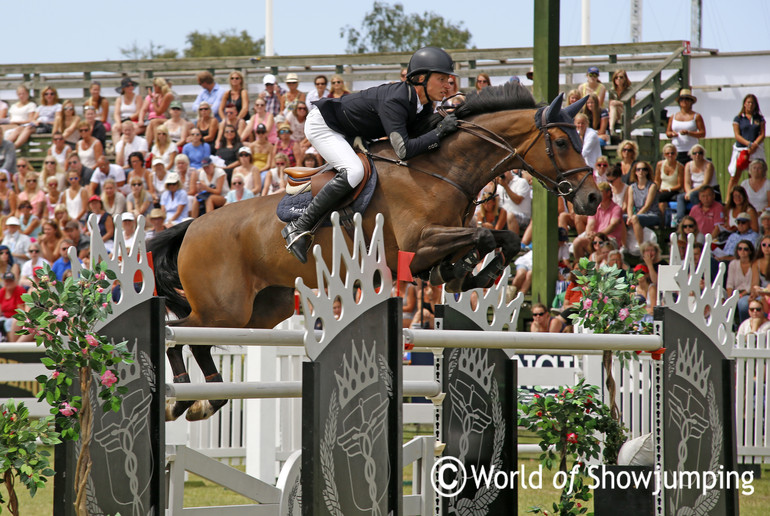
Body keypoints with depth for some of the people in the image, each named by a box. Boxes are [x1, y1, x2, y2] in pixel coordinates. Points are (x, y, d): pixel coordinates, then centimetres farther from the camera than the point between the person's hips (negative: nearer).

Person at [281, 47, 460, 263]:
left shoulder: (424, 107, -7)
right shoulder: (395, 101, -34)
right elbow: (404, 150, -42)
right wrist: (440, 132, -37)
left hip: (349, 135, 10)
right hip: (322, 125, -10)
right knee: (354, 172, -29)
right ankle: (299, 228, -25)